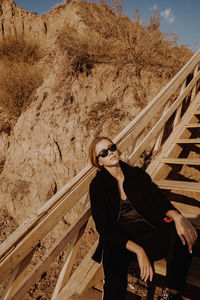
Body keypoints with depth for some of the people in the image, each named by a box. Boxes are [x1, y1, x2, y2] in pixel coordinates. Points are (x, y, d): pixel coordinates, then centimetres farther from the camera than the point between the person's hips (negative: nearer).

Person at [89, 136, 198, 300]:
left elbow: (157, 197, -2)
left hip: (149, 230, 4)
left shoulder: (137, 174, 8)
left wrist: (177, 217, -25)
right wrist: (138, 250, -21)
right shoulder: (98, 185, -3)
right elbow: (103, 226, -10)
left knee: (184, 235, -25)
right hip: (119, 239, -3)